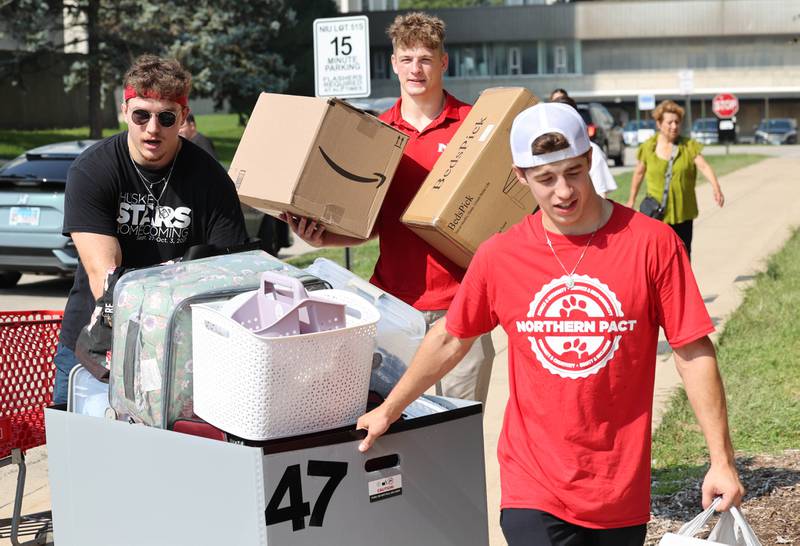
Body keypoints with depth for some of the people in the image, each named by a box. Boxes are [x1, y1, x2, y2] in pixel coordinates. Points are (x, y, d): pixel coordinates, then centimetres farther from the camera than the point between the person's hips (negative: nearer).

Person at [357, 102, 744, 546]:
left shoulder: (651, 244, -8)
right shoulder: (499, 256, -2)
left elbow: (693, 352, -5)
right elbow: (450, 340, 12)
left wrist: (721, 460, -5)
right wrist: (389, 409, 19)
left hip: (622, 492, 0)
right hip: (535, 490, 0)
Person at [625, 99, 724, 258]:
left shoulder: (689, 146, -4)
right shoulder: (648, 147, -2)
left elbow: (704, 166, -17)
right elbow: (639, 173, 11)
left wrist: (716, 188, -34)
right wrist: (632, 200, 18)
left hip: (683, 212, 1)